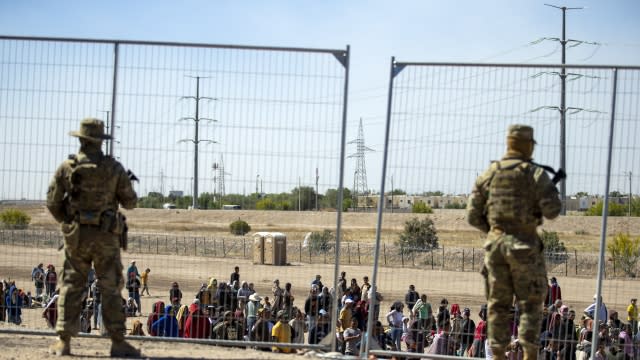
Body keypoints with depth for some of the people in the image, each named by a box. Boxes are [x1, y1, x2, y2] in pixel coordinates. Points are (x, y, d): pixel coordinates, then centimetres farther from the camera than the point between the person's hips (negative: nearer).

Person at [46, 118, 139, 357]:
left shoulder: (66, 167, -2)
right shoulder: (114, 168, -5)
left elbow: (52, 203, 1)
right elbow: (130, 203, 1)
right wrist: (128, 184, 21)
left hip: (75, 236, 1)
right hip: (105, 237, -1)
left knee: (71, 287, 9)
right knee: (111, 289, 4)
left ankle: (63, 342, 7)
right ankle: (118, 342, 3)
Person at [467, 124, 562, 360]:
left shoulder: (489, 174, 6)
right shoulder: (536, 174, -5)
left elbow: (473, 215, 5)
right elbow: (552, 210, -12)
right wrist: (553, 196, 9)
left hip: (495, 242, 3)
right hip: (525, 244, -3)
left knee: (498, 303, 9)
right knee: (530, 303, 5)